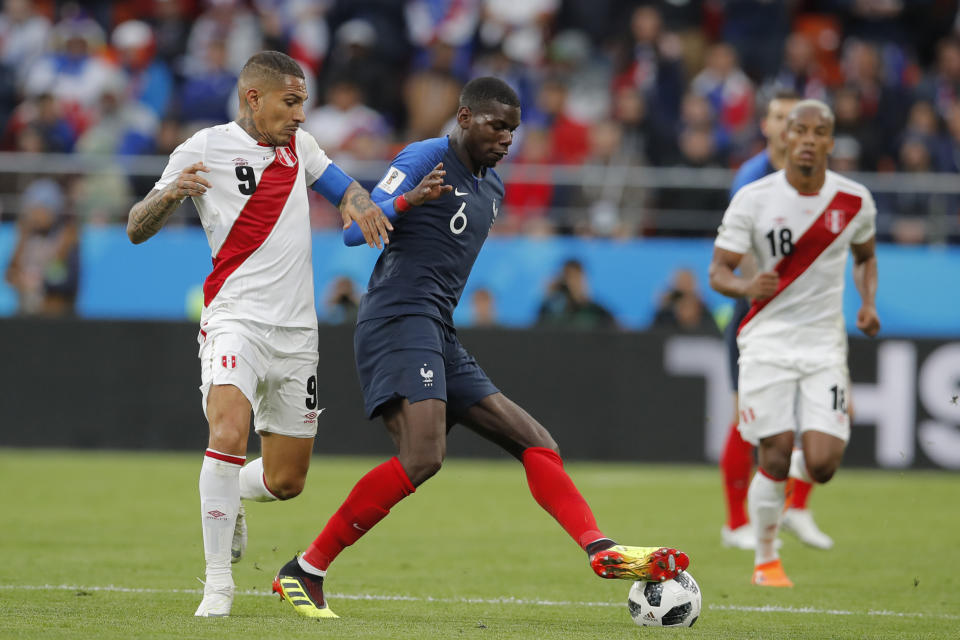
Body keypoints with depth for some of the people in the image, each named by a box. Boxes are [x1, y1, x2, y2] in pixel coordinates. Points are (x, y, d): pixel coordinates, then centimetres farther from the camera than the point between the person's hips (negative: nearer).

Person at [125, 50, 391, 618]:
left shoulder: (298, 145, 13)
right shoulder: (207, 149, -3)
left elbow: (343, 186, 29)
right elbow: (137, 230, -3)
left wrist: (360, 203, 4)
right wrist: (170, 193, -25)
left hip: (296, 332, 6)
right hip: (236, 319, -5)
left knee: (286, 481, 7)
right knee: (229, 432, -30)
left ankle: (228, 496, 43)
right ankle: (218, 585, -23)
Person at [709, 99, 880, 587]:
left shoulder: (854, 201, 0)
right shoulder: (753, 200, -6)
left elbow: (865, 256, 20)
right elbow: (718, 271, -4)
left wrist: (868, 303, 1)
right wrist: (747, 286, -27)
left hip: (825, 344, 2)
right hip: (768, 341, -2)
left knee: (821, 465, -11)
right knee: (775, 458, -8)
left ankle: (794, 472, 28)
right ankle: (766, 559, 14)